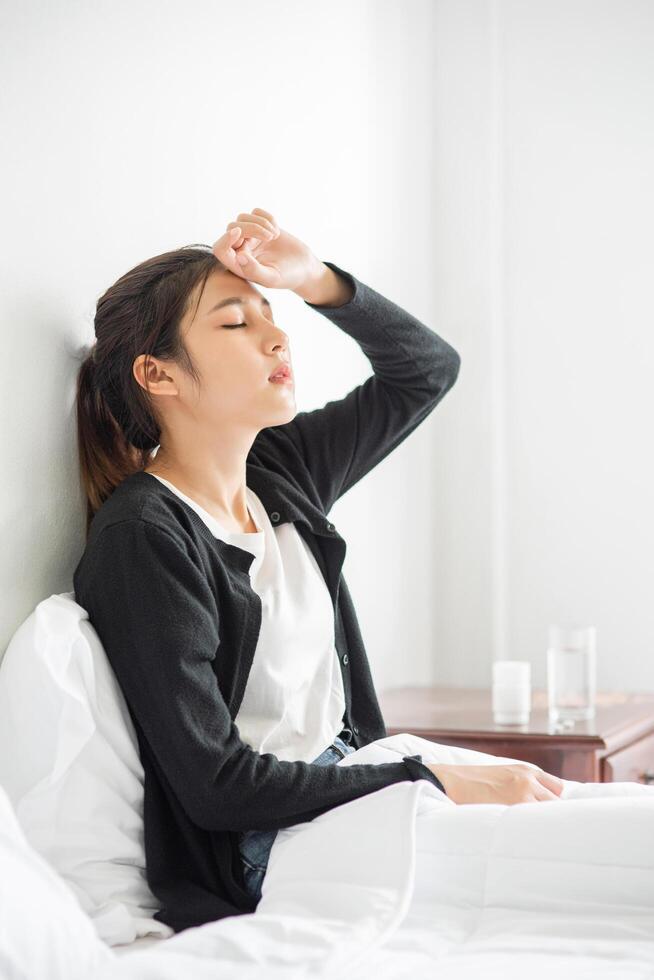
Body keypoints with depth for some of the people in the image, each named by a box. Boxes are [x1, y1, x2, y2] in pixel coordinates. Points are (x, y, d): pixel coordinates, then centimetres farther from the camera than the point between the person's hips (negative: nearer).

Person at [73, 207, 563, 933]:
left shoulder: (280, 472, 6)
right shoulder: (141, 538, -17)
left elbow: (426, 370, 17)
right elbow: (217, 784, -20)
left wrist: (316, 281, -1)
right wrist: (438, 784, -19)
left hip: (350, 785, 8)